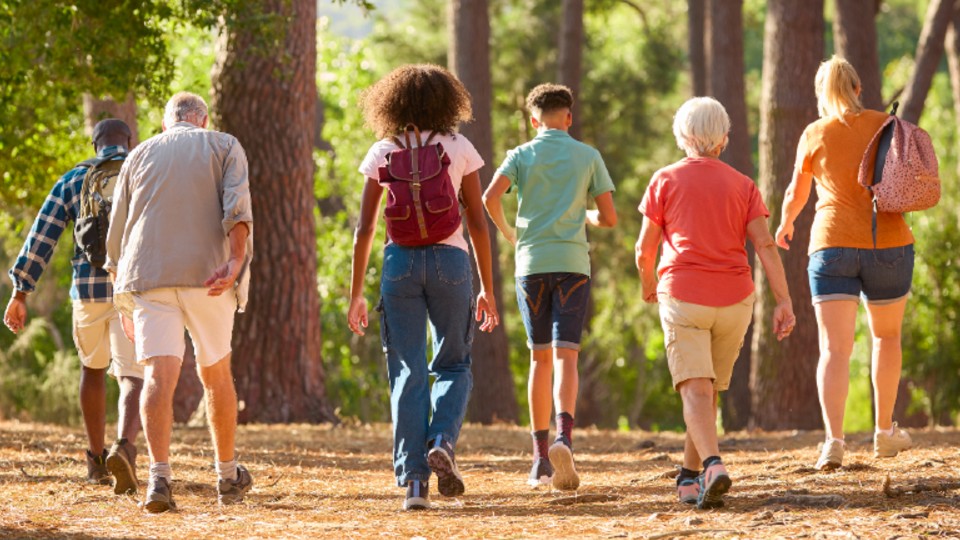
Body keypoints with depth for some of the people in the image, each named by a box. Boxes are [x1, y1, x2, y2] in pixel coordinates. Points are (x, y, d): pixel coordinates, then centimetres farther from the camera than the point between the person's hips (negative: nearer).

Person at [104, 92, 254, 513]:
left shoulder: (141, 155, 19)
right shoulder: (223, 147, 13)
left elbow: (116, 237, 18)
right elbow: (237, 205, -8)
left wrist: (126, 307, 26)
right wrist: (236, 262, -18)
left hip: (148, 275, 1)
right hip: (207, 274, -1)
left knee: (160, 373, -11)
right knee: (215, 373, 16)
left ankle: (159, 477, -28)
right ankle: (228, 475, 27)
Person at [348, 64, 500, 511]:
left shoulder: (383, 153, 5)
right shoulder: (459, 149, 4)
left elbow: (364, 229, 3)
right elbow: (477, 223, 3)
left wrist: (355, 294, 8)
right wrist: (487, 288, 9)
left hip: (400, 260, 1)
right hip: (450, 258, 0)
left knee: (407, 373, 3)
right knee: (453, 365, 14)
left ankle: (413, 479, -4)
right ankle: (442, 442, -12)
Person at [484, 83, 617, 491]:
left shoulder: (521, 155, 6)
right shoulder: (588, 157, 6)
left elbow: (491, 197, -11)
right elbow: (609, 218, 4)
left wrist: (507, 232, 7)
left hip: (532, 262, 1)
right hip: (572, 263, -1)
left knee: (540, 358, 11)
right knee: (566, 356, -8)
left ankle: (541, 457, 10)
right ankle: (564, 437, -32)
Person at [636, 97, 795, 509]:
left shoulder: (664, 181, 2)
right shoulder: (743, 186, 7)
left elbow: (645, 249, 3)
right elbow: (765, 245, -4)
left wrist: (648, 285, 23)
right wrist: (784, 302, -6)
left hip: (682, 296, -3)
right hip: (734, 299, 3)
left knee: (695, 390, -12)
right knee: (710, 391, 18)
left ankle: (713, 465, -35)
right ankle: (689, 478, 26)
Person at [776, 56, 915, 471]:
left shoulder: (815, 135, 3)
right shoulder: (886, 126, 3)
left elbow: (796, 194, 16)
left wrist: (785, 224, 36)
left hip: (833, 246, -1)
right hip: (888, 243, 1)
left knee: (835, 349, -7)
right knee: (886, 335, 24)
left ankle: (834, 440, -25)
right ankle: (885, 431, 28)